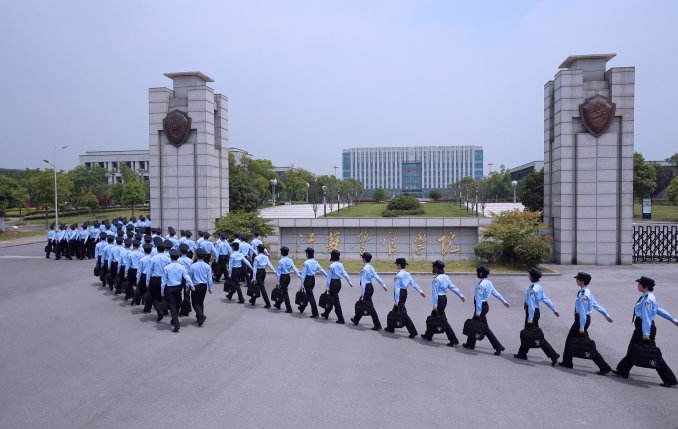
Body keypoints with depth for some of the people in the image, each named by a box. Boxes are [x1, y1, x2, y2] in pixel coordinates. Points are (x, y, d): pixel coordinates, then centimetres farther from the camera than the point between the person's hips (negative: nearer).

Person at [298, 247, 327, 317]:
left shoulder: (306, 262, -15)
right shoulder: (315, 262, 4)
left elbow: (303, 274, -14)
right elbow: (321, 270, 6)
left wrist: (302, 283, -11)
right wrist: (328, 277, 12)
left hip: (307, 279, -7)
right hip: (313, 279, 7)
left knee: (310, 296, -3)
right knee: (308, 294, 22)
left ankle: (315, 313, -5)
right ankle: (302, 308, 41)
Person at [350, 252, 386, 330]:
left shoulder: (364, 269, -18)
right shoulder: (371, 267, 7)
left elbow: (363, 282, -19)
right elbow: (377, 277, 8)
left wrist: (362, 293, -17)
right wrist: (383, 285, 12)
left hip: (366, 288, -10)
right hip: (370, 287, 10)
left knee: (370, 307, -5)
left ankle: (377, 325, -2)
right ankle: (356, 319, 37)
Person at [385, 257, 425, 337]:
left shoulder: (398, 275, -17)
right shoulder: (407, 274, 8)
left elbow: (397, 288, -18)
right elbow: (413, 283, 7)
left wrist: (396, 300, -18)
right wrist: (420, 291, 9)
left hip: (400, 294, -9)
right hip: (405, 292, 9)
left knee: (403, 314, -8)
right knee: (395, 310, 20)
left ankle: (413, 331, -10)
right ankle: (390, 327, 31)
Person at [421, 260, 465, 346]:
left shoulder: (436, 278, -17)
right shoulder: (446, 277, 7)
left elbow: (435, 292, -18)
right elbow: (453, 287, 7)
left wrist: (435, 304, -17)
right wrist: (461, 295, 10)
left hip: (439, 299, -9)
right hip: (444, 298, 9)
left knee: (443, 320, -5)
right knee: (433, 316, 20)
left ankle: (453, 340, -5)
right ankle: (428, 335, 30)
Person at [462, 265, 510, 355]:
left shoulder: (481, 284, -22)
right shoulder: (488, 282, 6)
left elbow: (479, 298, -22)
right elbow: (495, 292, 12)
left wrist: (478, 311, -20)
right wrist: (504, 301, 19)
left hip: (481, 306, -10)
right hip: (485, 305, 10)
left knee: (485, 328, -3)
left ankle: (498, 347, -1)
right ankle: (470, 344, 29)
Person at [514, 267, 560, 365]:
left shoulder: (532, 289, -21)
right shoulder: (539, 287, 6)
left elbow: (531, 304, -23)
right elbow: (545, 299, 11)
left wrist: (530, 318, -21)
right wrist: (554, 309, 18)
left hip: (532, 312, -10)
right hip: (536, 311, 10)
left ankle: (553, 355, -2)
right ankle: (522, 353, 28)